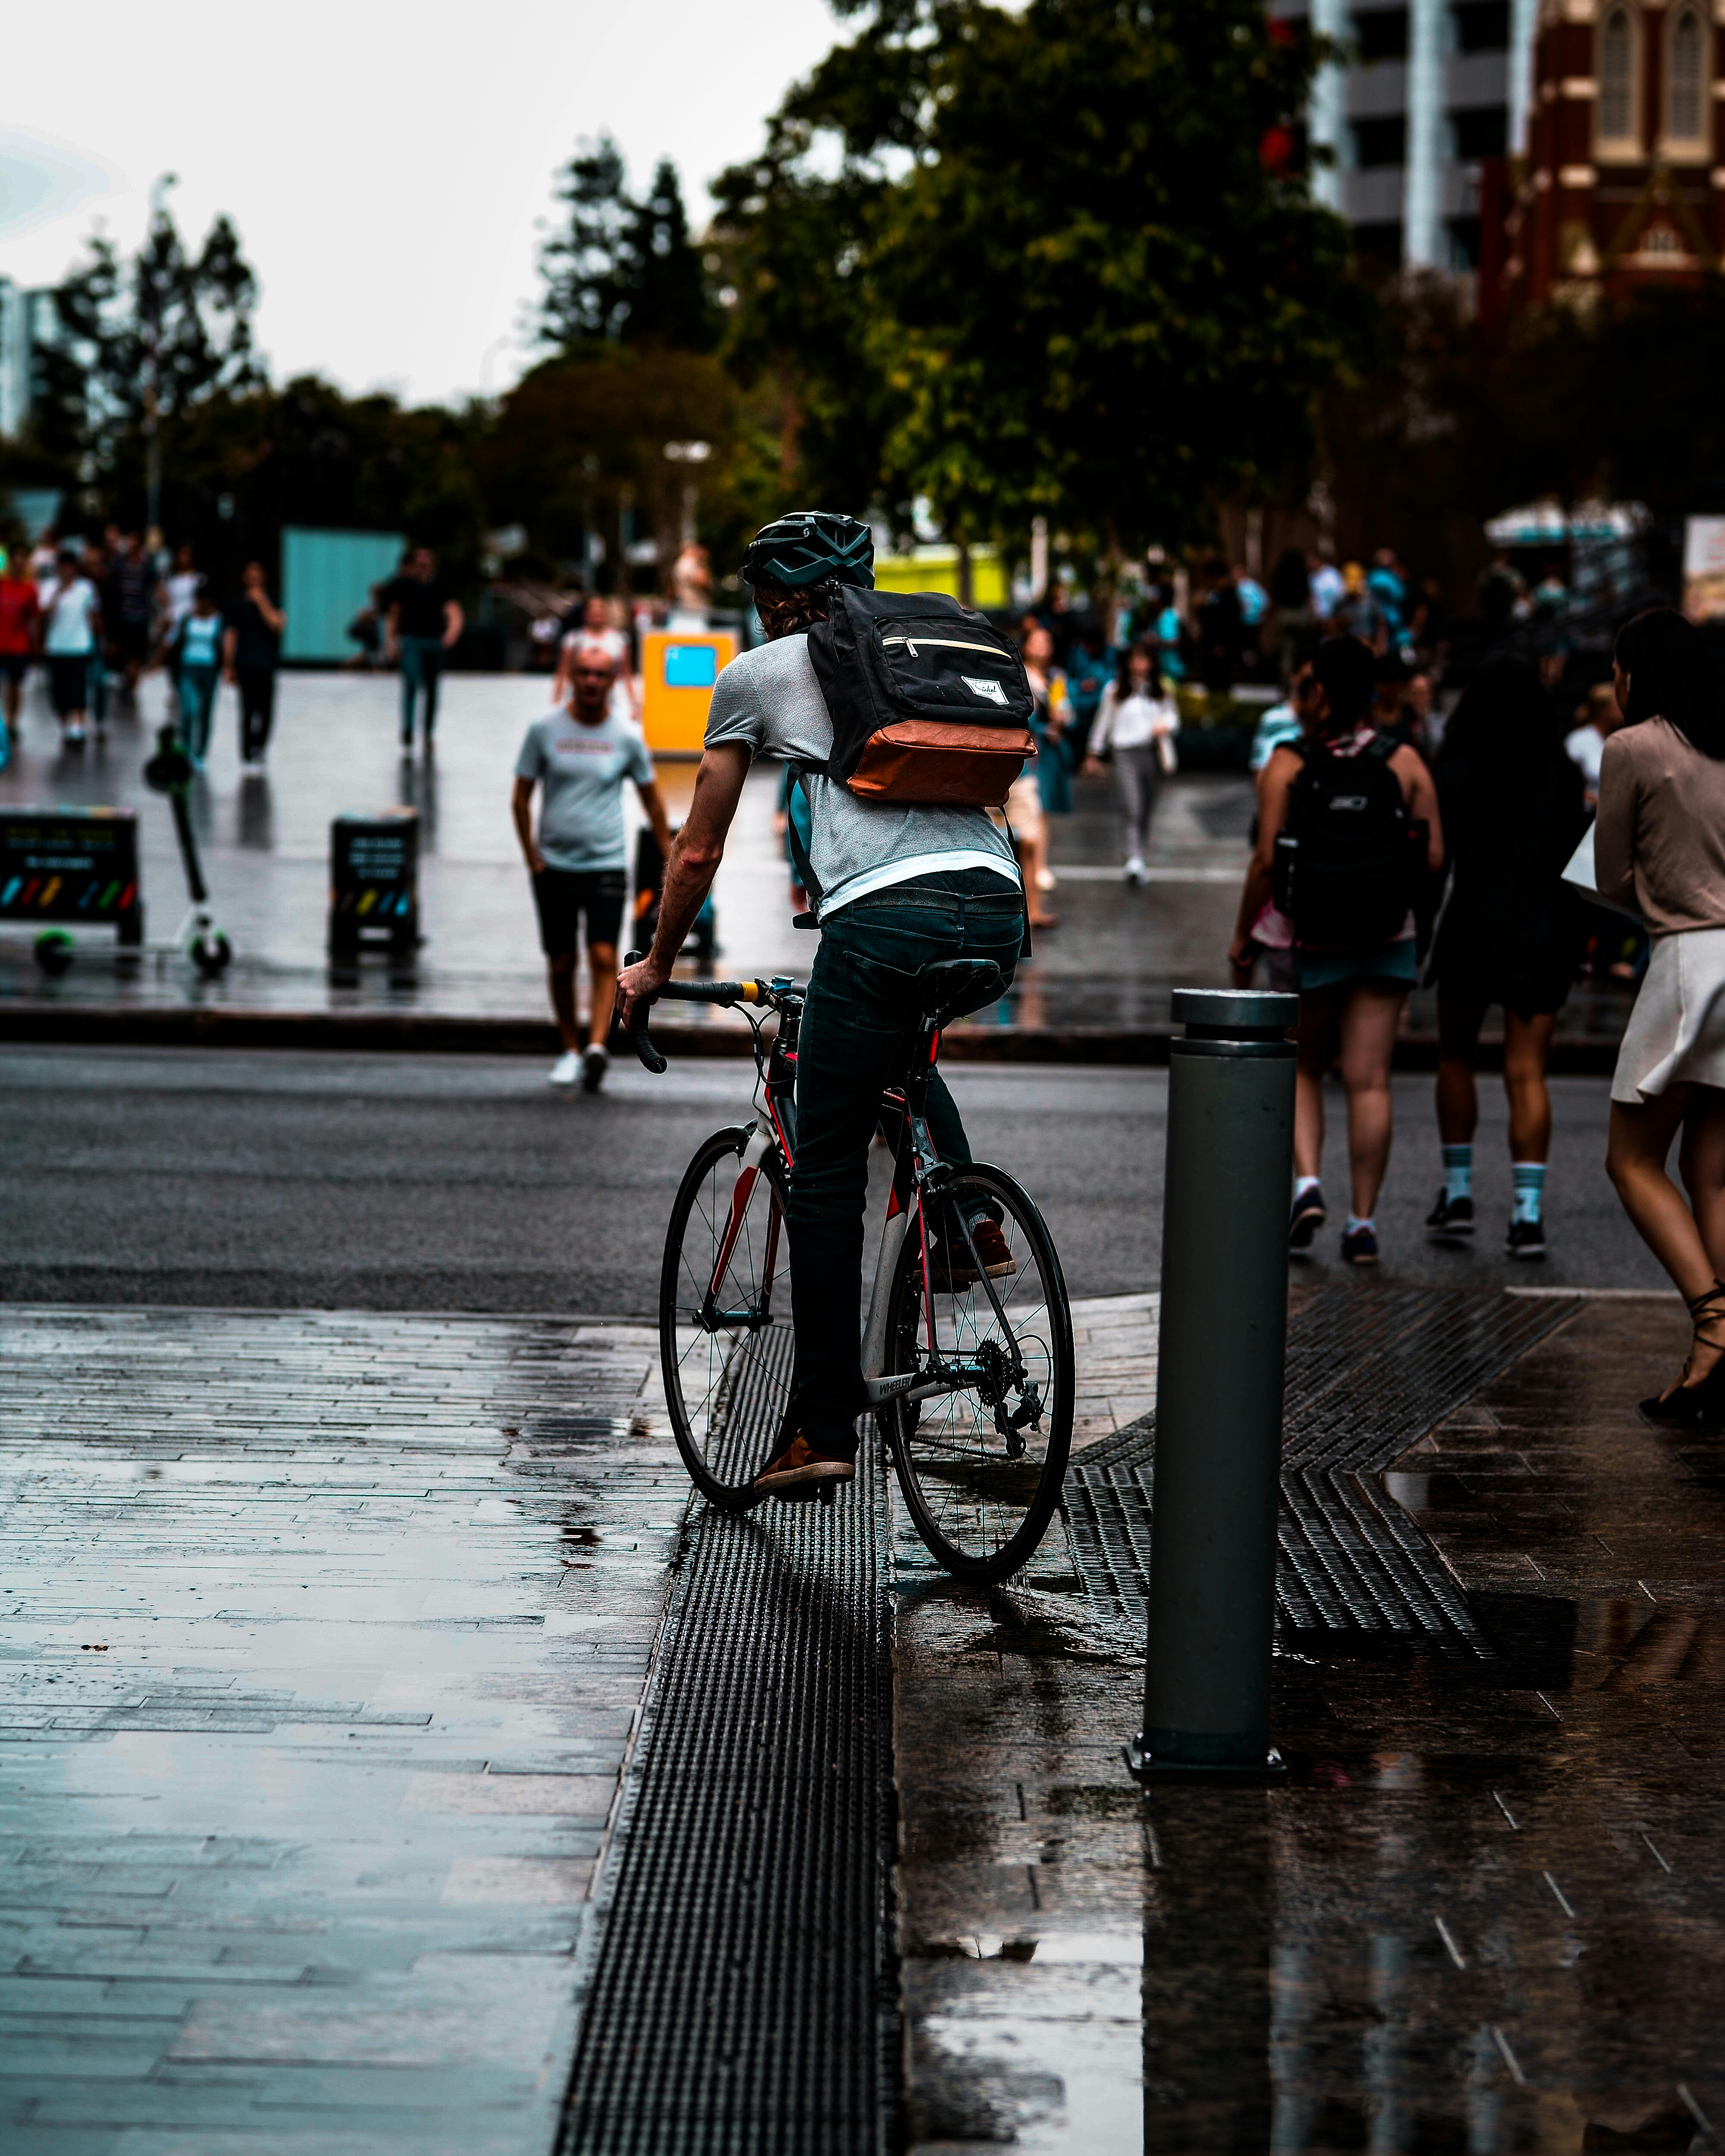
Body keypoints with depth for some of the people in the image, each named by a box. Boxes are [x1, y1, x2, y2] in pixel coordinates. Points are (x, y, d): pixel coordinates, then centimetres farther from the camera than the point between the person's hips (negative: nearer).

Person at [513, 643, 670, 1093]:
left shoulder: (627, 737, 1)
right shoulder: (545, 729, 0)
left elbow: (652, 801, 12)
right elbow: (522, 798, 5)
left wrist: (671, 859, 11)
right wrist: (532, 857, -2)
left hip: (607, 865, -1)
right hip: (555, 865, 1)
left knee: (604, 958, -14)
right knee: (561, 964, 6)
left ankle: (597, 1046, -23)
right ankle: (571, 1050, 18)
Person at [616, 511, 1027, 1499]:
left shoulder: (757, 674, 17)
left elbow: (698, 854, 20)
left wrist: (656, 967, 34)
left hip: (883, 915, -5)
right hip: (998, 909, 5)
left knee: (827, 1176, 5)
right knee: (901, 1042, 38)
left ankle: (826, 1427, 4)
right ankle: (967, 1218, 19)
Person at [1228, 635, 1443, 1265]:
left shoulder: (1287, 764, -8)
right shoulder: (1405, 762, 0)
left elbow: (1268, 860, -12)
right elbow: (1434, 855, -2)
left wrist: (1243, 935, -1)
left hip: (1309, 935, -2)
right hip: (1387, 937, 2)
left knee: (1302, 1070, 16)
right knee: (1369, 1081, 3)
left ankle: (1307, 1182, -5)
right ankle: (1363, 1221, 2)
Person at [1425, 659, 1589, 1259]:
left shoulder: (1458, 770, -6)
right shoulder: (1561, 772, 4)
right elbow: (1578, 854, 10)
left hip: (1475, 928, -2)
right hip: (1546, 933, 2)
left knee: (1456, 1058, 17)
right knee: (1527, 1072, 1)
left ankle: (1457, 1192, 16)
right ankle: (1528, 1211, -8)